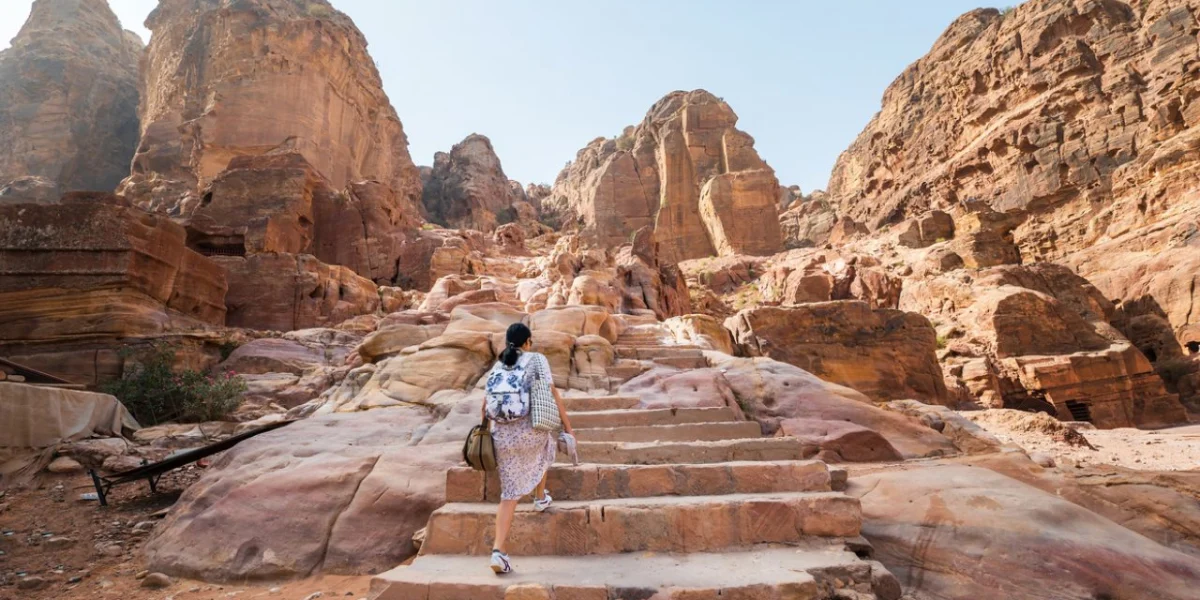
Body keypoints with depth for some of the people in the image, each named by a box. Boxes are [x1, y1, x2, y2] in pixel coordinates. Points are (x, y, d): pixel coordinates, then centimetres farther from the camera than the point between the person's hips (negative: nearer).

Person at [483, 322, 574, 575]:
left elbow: (486, 405, 15)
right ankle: (540, 497, 39)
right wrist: (568, 428, -2)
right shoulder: (537, 359, 2)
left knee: (509, 494, 13)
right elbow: (552, 394, -5)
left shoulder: (498, 367, 16)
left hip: (502, 436, 4)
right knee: (548, 438, 34)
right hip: (530, 432, -4)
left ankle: (498, 550, 2)